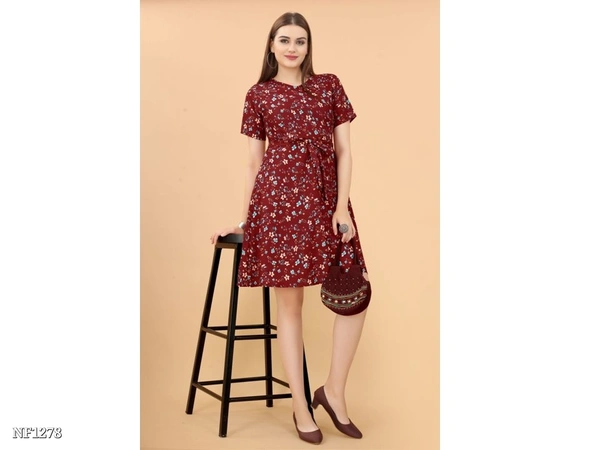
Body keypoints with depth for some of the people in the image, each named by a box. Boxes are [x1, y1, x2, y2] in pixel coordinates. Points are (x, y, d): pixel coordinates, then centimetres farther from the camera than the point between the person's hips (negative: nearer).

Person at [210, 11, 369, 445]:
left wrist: (342, 206, -5)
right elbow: (255, 161, 12)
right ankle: (300, 406, 9)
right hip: (278, 197, -2)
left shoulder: (329, 86, 11)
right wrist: (243, 218, 11)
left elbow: (344, 150, 6)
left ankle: (334, 391, 12)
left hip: (325, 197, 2)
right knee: (289, 301, 0)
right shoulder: (259, 95, 9)